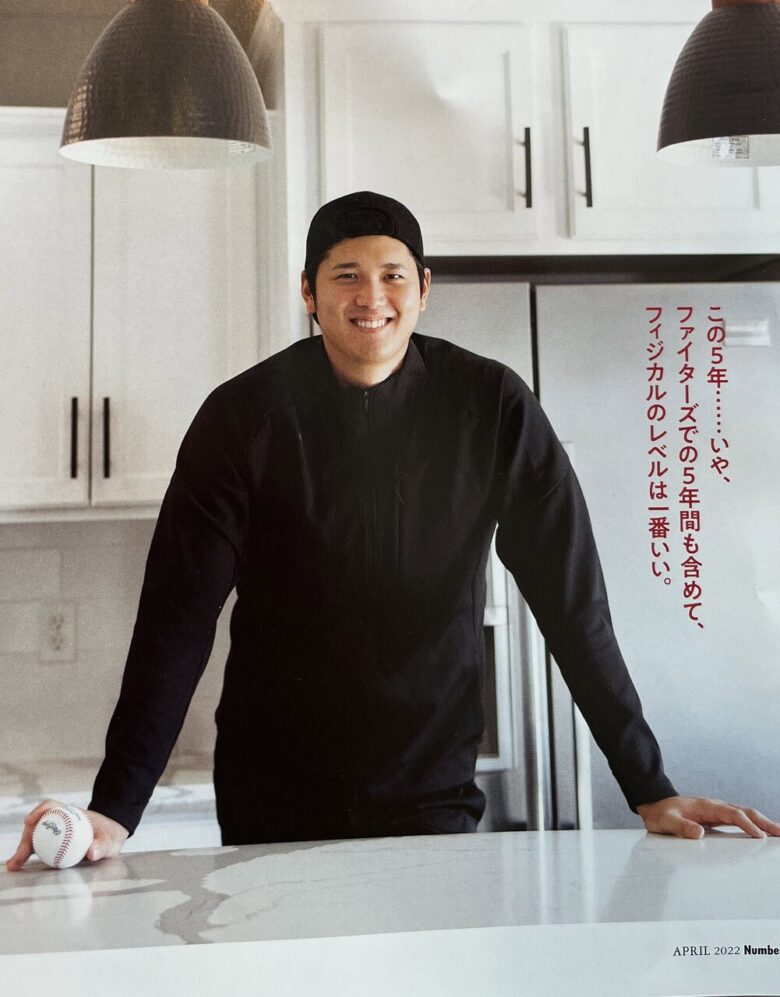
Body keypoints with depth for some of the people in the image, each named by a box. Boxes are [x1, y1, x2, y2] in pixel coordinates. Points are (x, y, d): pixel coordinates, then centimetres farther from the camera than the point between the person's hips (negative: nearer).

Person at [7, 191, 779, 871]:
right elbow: (179, 615, -14)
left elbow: (572, 601, -6)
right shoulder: (245, 416, -9)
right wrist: (114, 810, -23)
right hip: (274, 803, 0)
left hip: (433, 793, 1)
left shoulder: (492, 408, -8)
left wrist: (650, 791, -10)